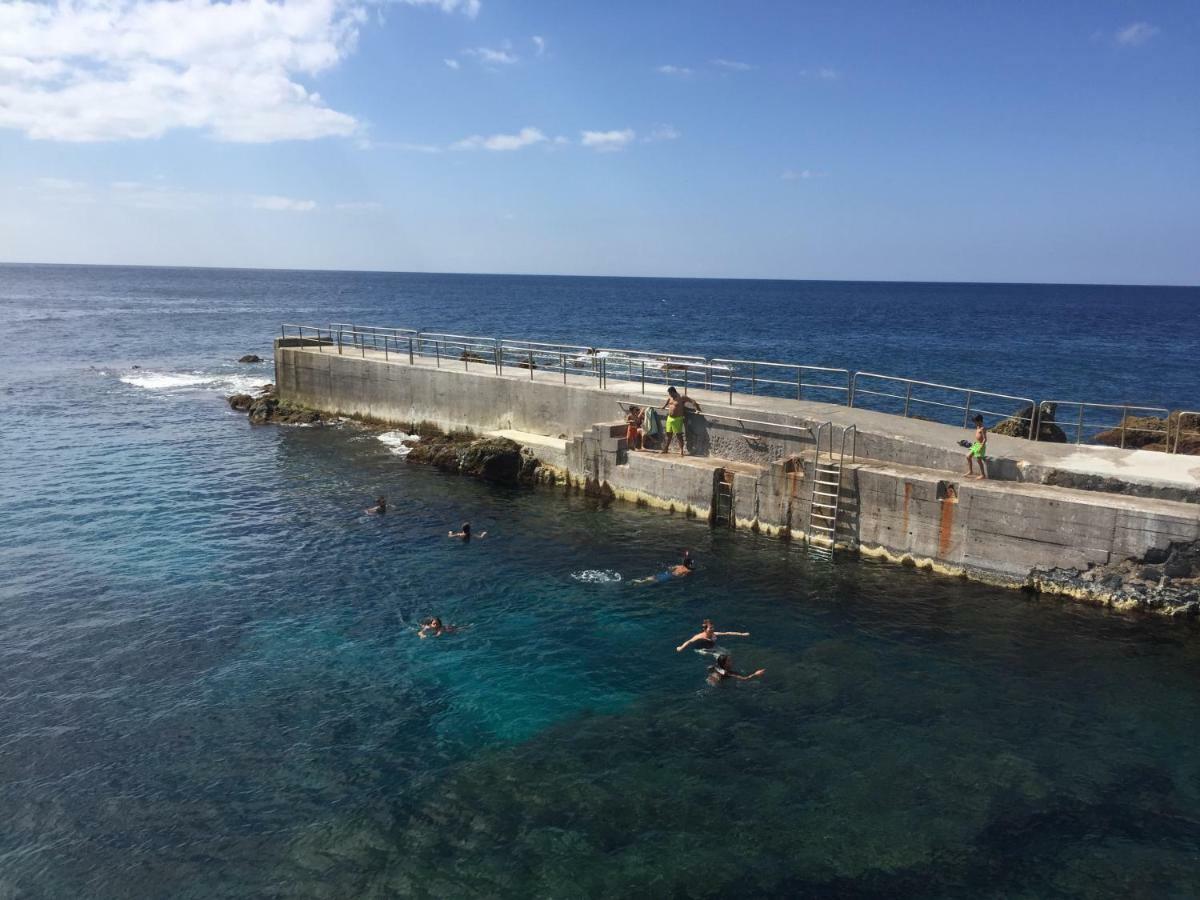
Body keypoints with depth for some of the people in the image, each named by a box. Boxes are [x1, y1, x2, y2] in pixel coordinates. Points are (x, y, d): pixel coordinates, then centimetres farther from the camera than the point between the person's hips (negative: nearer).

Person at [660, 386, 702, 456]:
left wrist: (697, 409, -13)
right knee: (668, 434, 14)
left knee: (679, 435, -4)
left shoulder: (681, 398, -14)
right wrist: (664, 406, 40)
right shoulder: (670, 397, 7)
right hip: (669, 418, 7)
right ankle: (665, 449, 24)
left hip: (677, 419, -7)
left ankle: (681, 451, -1)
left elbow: (693, 401, -13)